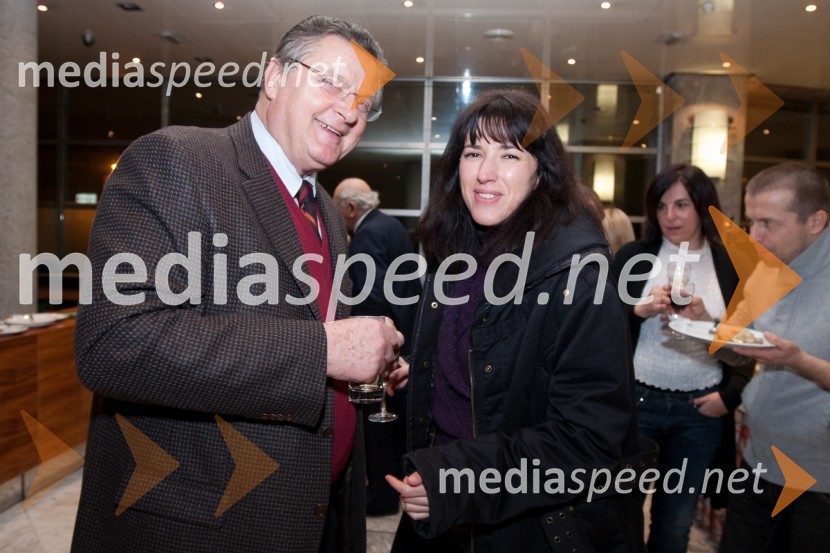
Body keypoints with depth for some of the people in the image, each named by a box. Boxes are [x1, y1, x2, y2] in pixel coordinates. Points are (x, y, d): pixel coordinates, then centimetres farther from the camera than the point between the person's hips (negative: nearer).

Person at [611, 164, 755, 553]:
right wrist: (640, 310, -19)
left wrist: (731, 394, -7)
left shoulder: (733, 266, 1)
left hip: (701, 410, 1)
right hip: (636, 401, -1)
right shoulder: (634, 257, -2)